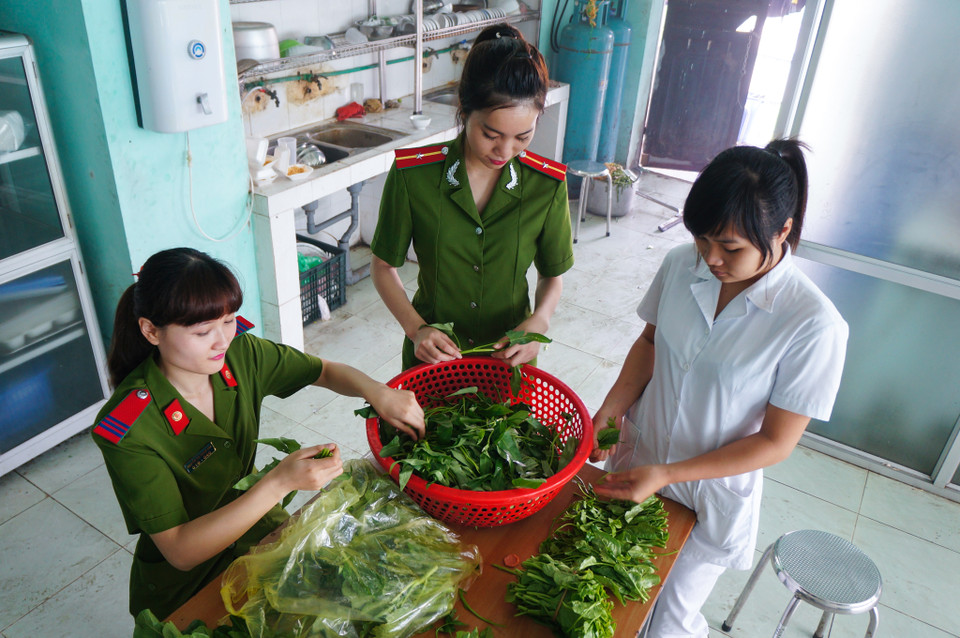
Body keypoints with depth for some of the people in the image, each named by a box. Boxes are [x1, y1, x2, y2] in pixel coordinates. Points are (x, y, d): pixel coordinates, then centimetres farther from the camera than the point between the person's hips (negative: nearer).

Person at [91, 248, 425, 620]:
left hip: (257, 525, 5)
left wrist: (377, 392, -18)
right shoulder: (127, 431, -25)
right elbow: (179, 551, -26)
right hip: (186, 589, -4)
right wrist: (280, 484, -37)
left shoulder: (240, 354, -12)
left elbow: (325, 372, 4)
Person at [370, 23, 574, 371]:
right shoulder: (411, 175, -17)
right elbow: (383, 266, -6)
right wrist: (415, 329, -20)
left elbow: (552, 276, 0)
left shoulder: (547, 186, -14)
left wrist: (538, 322, -20)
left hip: (509, 355, 1)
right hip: (432, 353, 0)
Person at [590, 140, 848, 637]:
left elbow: (776, 442, -17)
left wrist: (667, 475, -23)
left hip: (712, 495, -3)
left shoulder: (814, 324, -25)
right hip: (635, 464, 4)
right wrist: (610, 410, -11)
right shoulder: (682, 264, -13)